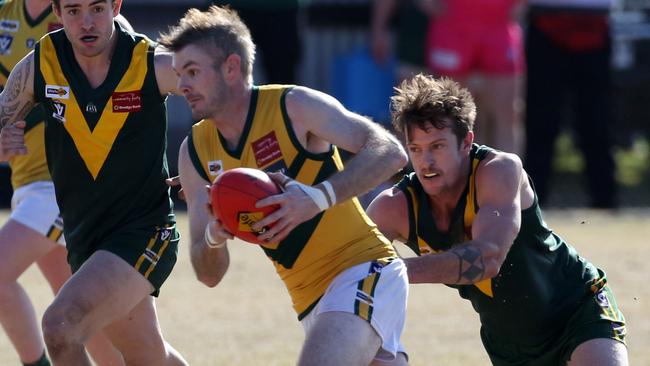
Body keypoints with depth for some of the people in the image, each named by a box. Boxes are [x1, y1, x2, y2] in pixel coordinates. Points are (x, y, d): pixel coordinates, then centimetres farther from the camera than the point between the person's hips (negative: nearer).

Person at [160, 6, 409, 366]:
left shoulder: (293, 106, -12)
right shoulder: (195, 153, 5)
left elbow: (390, 151, -25)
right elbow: (209, 274, 4)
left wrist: (318, 198, -38)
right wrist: (213, 238, -20)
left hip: (362, 271, -8)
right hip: (310, 302, 8)